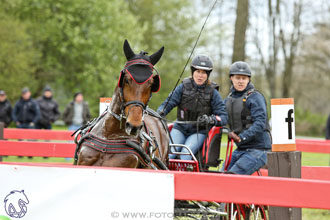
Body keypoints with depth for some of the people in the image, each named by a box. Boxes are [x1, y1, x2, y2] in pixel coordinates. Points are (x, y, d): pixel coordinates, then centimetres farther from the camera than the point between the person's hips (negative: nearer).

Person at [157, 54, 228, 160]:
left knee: (186, 152, -29)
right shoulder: (184, 87, 3)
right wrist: (160, 113, -23)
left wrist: (211, 119, -27)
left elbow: (223, 116, -5)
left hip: (199, 132, -2)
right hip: (180, 128, 2)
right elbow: (169, 102, -1)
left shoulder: (212, 92, -2)